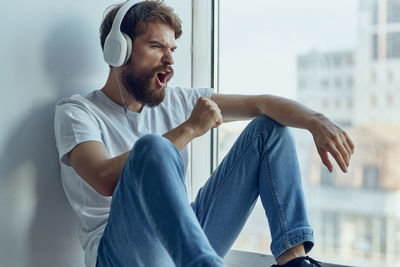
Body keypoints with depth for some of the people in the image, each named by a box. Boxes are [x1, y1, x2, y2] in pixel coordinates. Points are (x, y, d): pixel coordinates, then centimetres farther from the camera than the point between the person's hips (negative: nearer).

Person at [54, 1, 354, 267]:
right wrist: (190, 129, -17)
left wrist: (316, 121, -14)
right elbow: (106, 179, -21)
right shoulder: (76, 111, -1)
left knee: (271, 126, 2)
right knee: (153, 146, -35)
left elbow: (260, 103, 5)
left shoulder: (177, 101, 14)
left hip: (192, 242, 6)